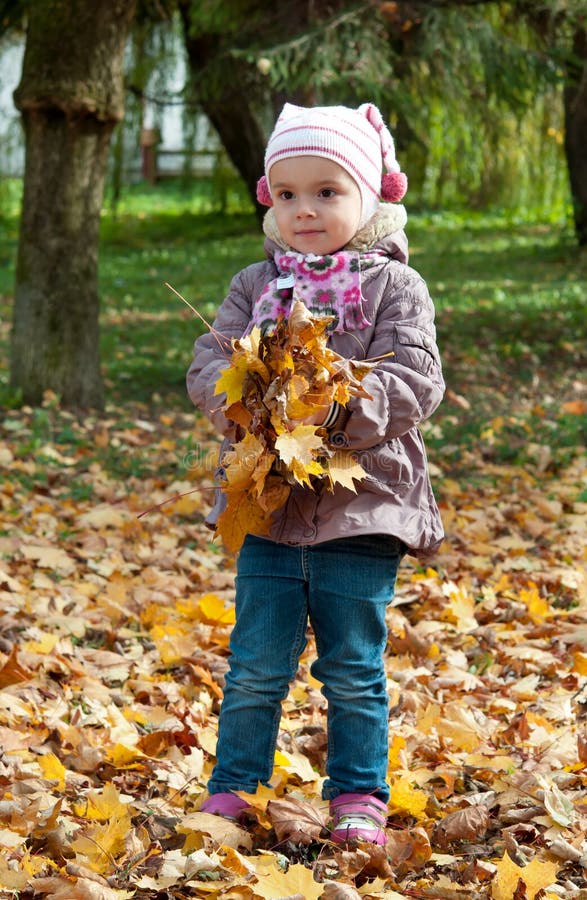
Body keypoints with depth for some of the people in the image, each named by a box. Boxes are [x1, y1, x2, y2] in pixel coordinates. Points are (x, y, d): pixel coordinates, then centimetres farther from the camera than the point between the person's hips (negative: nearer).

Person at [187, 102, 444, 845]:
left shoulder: (394, 287, -2)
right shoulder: (255, 286, 8)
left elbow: (416, 380, -11)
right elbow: (208, 363, 3)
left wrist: (343, 407, -25)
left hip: (364, 507, -2)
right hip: (269, 504, 2)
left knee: (354, 670, 6)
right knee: (256, 664, 6)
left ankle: (358, 797, 19)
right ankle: (233, 790, 19)